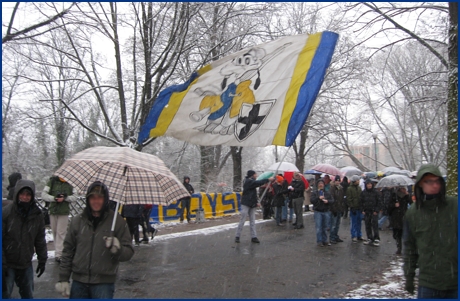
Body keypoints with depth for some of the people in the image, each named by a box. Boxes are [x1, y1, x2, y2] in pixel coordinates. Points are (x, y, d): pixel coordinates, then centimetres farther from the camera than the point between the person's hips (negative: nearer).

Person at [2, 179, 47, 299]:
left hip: (26, 264, 4)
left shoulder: (37, 215, -2)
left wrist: (42, 260, 8)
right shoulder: (6, 213, -15)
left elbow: (40, 240, 7)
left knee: (28, 294, 16)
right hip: (8, 265, -4)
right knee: (5, 294, 1)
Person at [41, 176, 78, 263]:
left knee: (61, 232, -6)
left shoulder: (70, 184, 2)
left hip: (64, 212, -1)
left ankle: (58, 254, -5)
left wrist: (65, 198, -15)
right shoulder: (52, 181, 1)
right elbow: (44, 195, -3)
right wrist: (54, 198, -18)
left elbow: (75, 196, 3)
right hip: (53, 211, 1)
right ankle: (58, 251, 23)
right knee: (55, 232, 9)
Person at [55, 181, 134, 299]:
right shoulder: (77, 221, 3)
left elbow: (129, 252, -4)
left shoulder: (117, 221, -5)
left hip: (104, 283, -3)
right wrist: (63, 279, 7)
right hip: (79, 282, 3)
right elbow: (68, 251, 9)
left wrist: (117, 249, -24)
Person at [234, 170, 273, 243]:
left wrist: (256, 202, 10)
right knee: (242, 220, -4)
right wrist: (268, 179, -19)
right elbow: (258, 183, -25)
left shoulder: (251, 182, 17)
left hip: (252, 205, 9)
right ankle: (237, 236, 4)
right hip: (245, 204, -9)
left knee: (252, 221, 6)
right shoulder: (248, 181, -12)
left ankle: (254, 237, 8)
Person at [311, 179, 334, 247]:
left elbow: (332, 200, 3)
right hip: (318, 211, -3)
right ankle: (319, 241, 3)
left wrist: (327, 201, -16)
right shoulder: (314, 193, 1)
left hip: (326, 211, 3)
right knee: (318, 228, -4)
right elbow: (312, 200, -11)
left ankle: (325, 240, 20)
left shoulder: (327, 193, 10)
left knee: (325, 227, 10)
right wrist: (318, 198, -22)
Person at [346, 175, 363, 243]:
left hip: (359, 208, 6)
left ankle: (359, 235, 22)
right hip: (354, 208, -6)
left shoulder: (359, 188, 12)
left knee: (359, 222, 12)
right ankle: (354, 236, 7)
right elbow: (348, 199, -10)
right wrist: (352, 207, -15)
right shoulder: (349, 189, -8)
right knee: (354, 223, -1)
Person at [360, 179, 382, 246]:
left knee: (375, 224, -7)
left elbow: (379, 202, -1)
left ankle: (377, 239, 1)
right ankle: (369, 239, 16)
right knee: (367, 225, 6)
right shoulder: (363, 193, 6)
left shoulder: (376, 192, -2)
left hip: (374, 211, -4)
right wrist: (362, 210, 3)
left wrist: (376, 210, -8)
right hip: (366, 212, 4)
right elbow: (361, 202, 11)